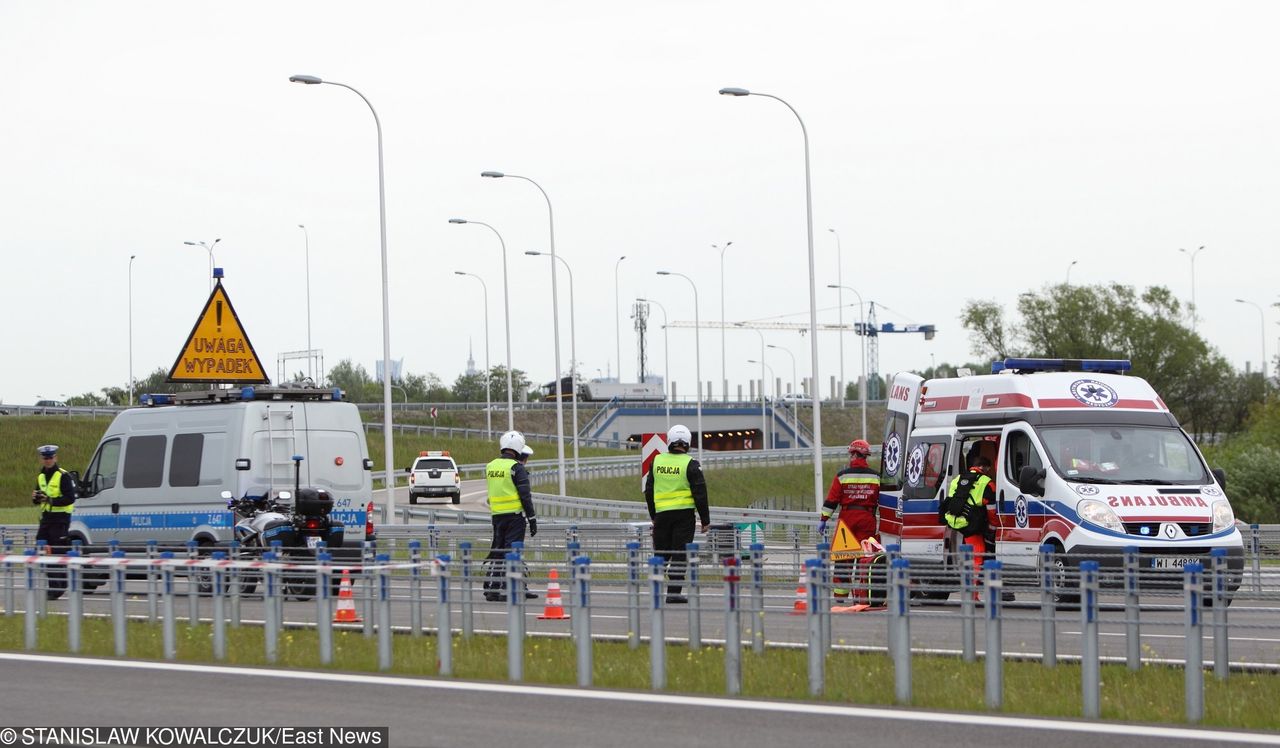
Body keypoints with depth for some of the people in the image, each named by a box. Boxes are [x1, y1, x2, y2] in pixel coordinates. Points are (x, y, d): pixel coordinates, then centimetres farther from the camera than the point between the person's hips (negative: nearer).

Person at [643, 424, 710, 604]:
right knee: (680, 554, -1)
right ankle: (673, 592, -5)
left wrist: (653, 516, 23)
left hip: (662, 513, 4)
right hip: (684, 513, -4)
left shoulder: (657, 461, 6)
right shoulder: (690, 464, -8)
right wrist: (705, 520, 1)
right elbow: (700, 493, -7)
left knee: (661, 554, 13)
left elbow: (649, 491, 13)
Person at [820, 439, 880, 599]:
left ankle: (840, 593, 6)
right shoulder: (875, 476, 3)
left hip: (847, 517, -1)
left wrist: (823, 520, 0)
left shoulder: (842, 475, -4)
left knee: (843, 557, 5)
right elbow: (881, 501, 9)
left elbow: (831, 500, -5)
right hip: (867, 518, 1)